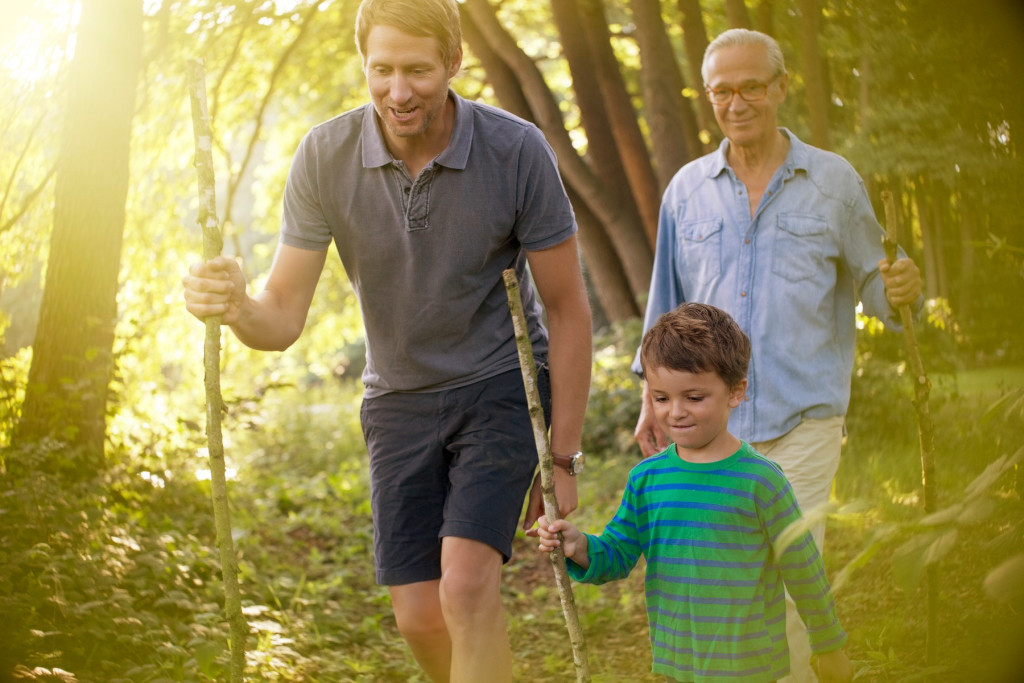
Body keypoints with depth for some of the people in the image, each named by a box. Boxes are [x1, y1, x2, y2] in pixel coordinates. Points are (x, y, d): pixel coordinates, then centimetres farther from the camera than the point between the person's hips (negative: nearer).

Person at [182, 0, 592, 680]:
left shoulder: (517, 151, -18)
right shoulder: (326, 156, -13)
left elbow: (568, 308, -9)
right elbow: (283, 317, -11)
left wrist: (564, 460, -8)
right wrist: (233, 304, -36)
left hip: (502, 386, -3)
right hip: (399, 398, 3)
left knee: (467, 585, -22)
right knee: (420, 617, 2)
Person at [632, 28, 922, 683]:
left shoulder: (834, 182, 3)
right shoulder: (688, 190, 9)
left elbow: (871, 282, 9)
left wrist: (902, 288, -15)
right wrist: (654, 398, 10)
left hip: (803, 419, -2)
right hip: (711, 420, 2)